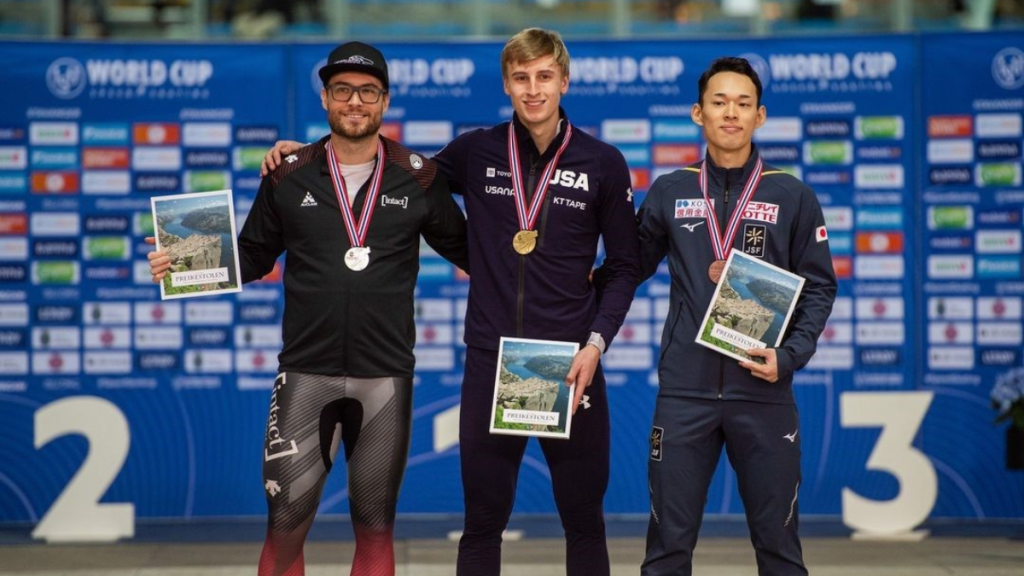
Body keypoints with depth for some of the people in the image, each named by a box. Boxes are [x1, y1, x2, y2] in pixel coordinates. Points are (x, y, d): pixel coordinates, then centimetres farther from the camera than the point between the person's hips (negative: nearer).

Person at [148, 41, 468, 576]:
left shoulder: (418, 178, 2)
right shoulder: (289, 176, 3)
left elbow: (467, 250, 10)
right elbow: (252, 258, 10)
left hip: (386, 377, 0)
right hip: (306, 374, 0)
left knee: (375, 530, 8)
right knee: (285, 528, -1)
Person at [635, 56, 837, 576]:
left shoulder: (793, 197, 3)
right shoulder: (668, 192, 7)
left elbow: (818, 288, 4)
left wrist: (789, 357, -10)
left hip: (764, 392, 0)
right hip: (684, 391, 1)